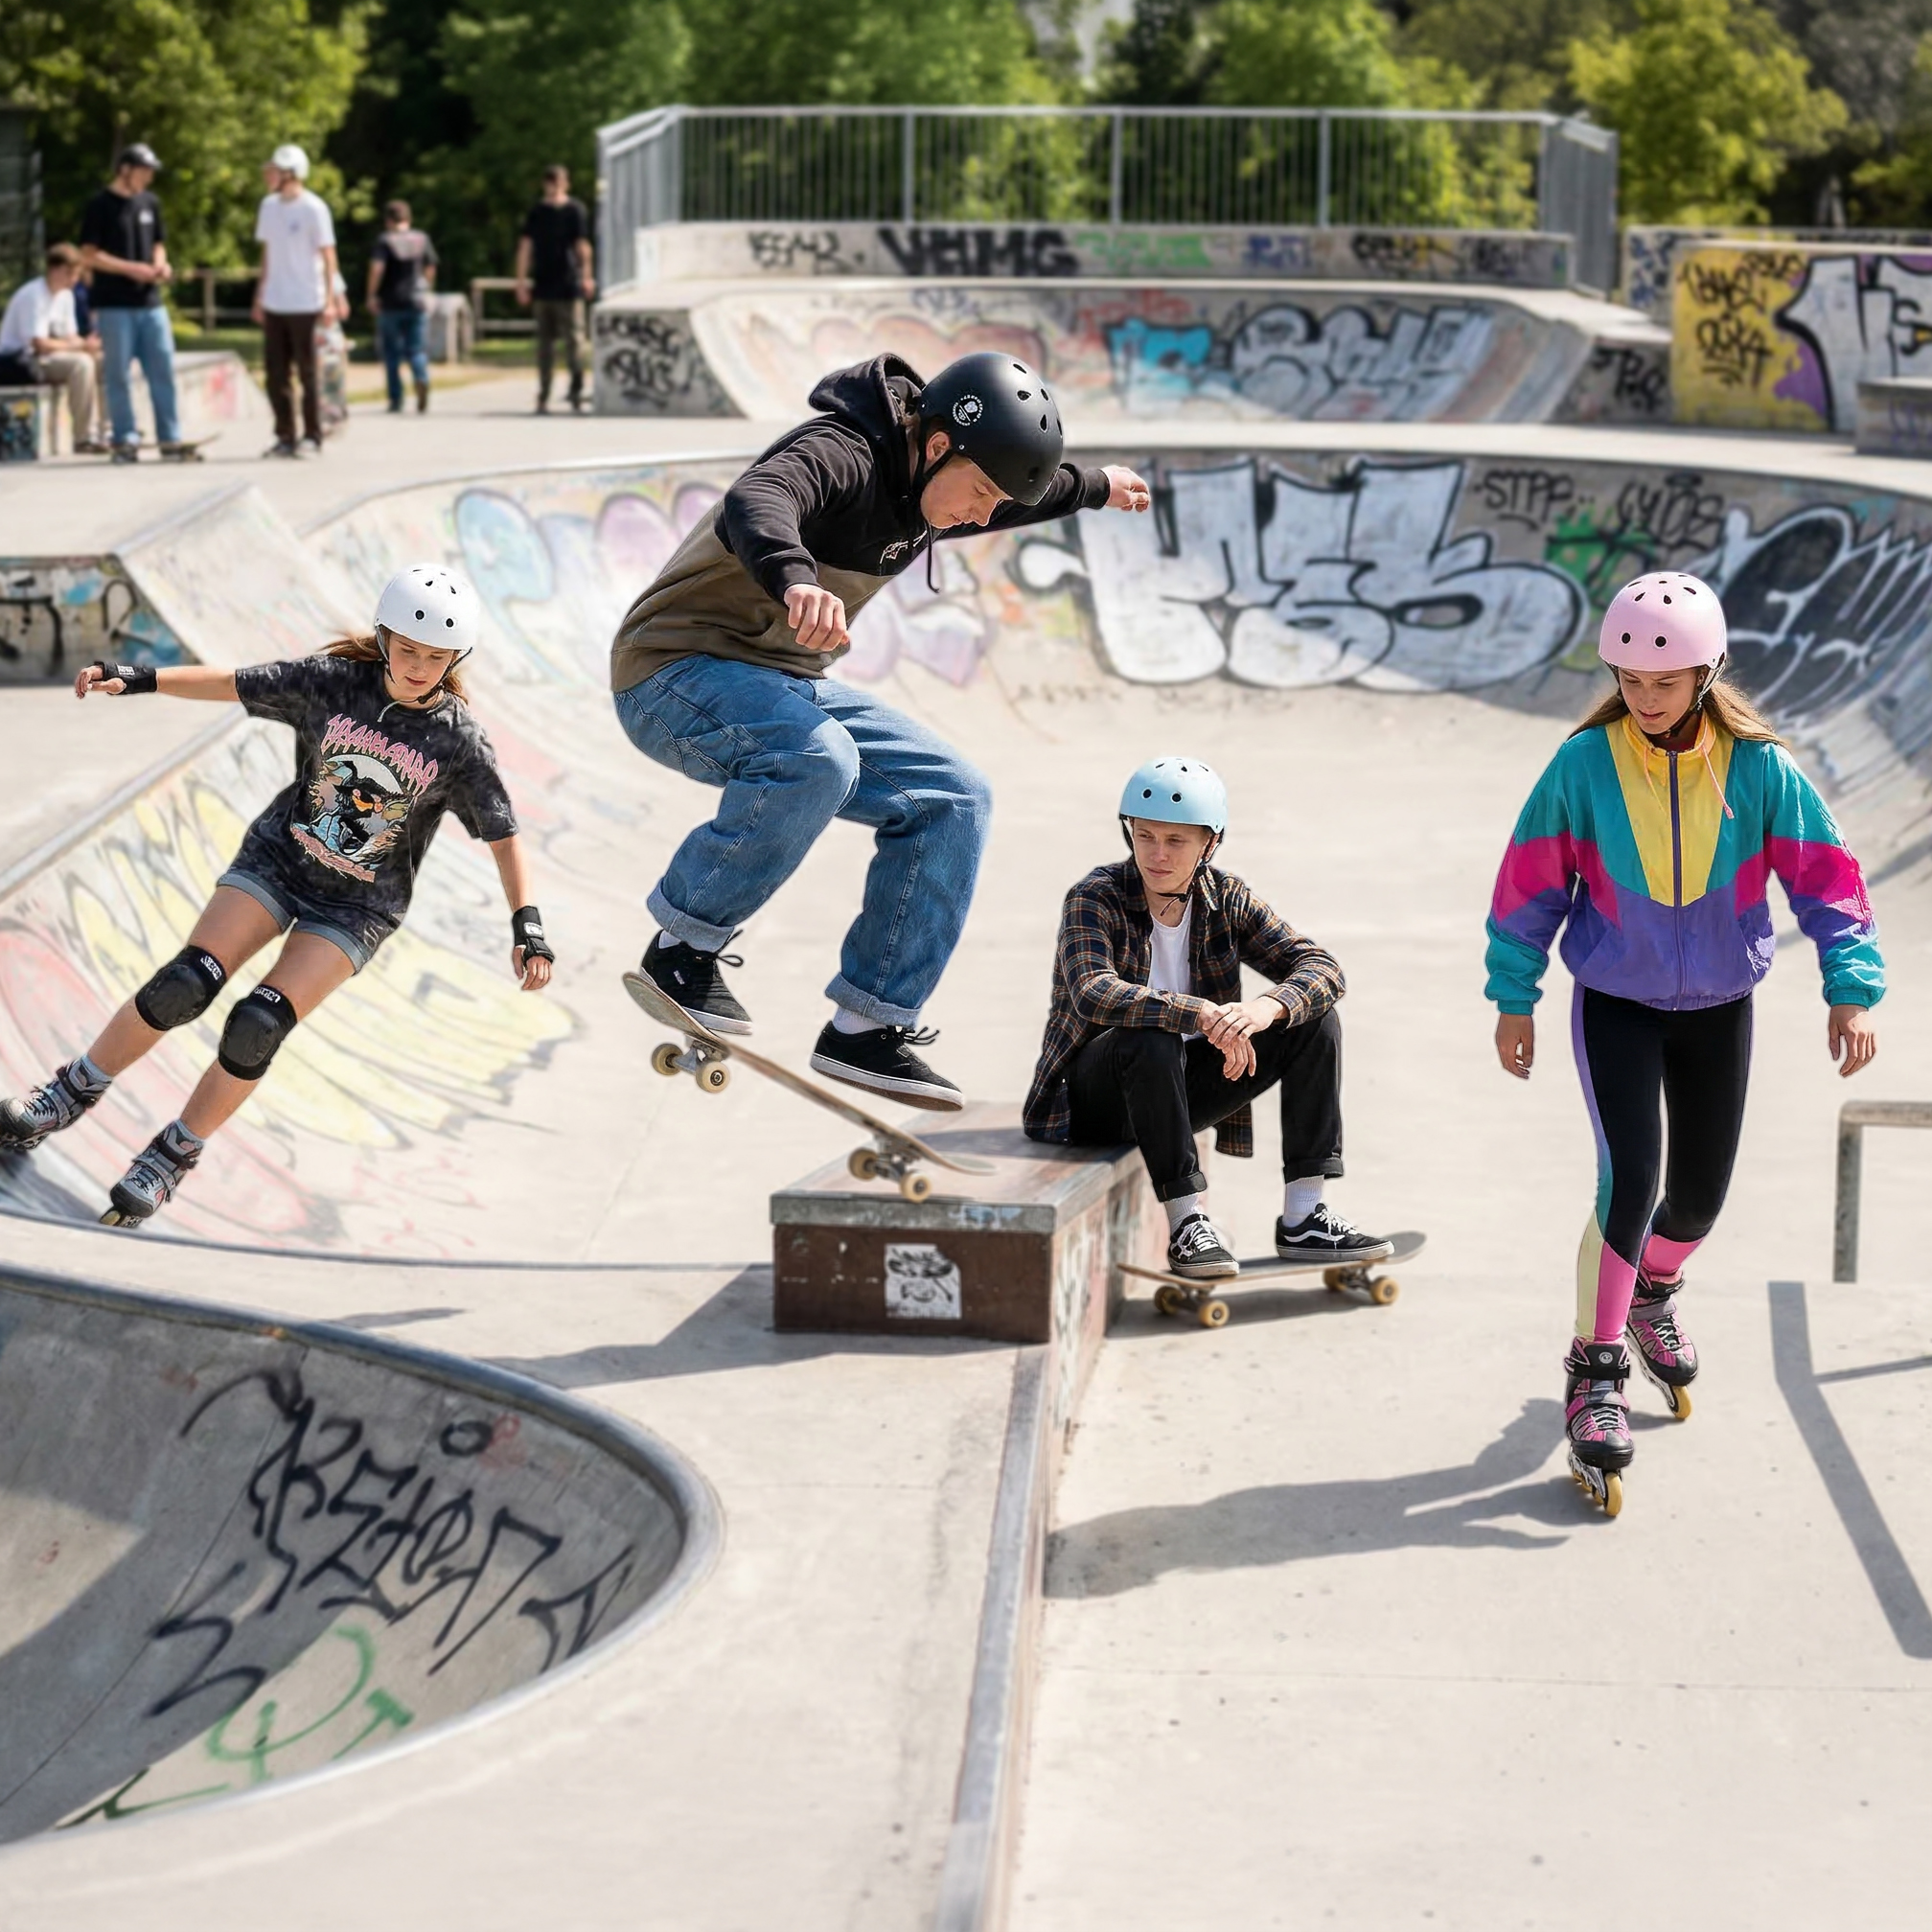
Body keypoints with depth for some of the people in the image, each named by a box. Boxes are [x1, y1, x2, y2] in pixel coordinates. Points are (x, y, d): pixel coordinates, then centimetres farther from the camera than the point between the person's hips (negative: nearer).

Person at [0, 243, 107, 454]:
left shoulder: (65, 295, 8)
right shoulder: (33, 295, -20)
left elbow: (69, 337, 10)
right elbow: (39, 344, -26)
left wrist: (84, 343, -13)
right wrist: (78, 346, -17)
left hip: (38, 358, 9)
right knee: (80, 363, -27)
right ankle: (83, 440, -24)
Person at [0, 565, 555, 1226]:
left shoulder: (459, 743, -14)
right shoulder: (332, 681, -10)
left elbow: (503, 836, -8)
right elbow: (232, 684, -2)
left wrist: (527, 923, -17)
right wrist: (138, 679, -11)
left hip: (357, 907, -1)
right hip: (278, 858, 1)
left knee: (258, 1025, -18)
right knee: (185, 985, -17)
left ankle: (175, 1155, 2)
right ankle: (73, 1092, 4)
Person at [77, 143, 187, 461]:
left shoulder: (150, 203, 13)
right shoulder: (100, 206, -5)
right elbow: (89, 255, -8)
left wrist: (160, 265, 1)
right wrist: (131, 268, -15)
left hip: (151, 302, 5)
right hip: (115, 305, -5)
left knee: (163, 370, 3)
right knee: (118, 375, 0)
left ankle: (169, 438, 8)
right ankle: (126, 440, 6)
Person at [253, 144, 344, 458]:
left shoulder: (314, 209, -9)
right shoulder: (269, 206, 10)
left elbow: (328, 256, -8)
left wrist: (330, 300, -14)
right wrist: (259, 298, 14)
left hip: (304, 304, -6)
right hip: (274, 303, 6)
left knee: (308, 373, -1)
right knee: (276, 373, 6)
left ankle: (312, 437, 6)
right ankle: (285, 437, 13)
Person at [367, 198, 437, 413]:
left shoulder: (384, 240, -7)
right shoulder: (422, 239, 5)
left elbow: (377, 267, -18)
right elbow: (430, 268, 10)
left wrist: (372, 295, -9)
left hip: (390, 303, -2)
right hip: (417, 302, 2)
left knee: (391, 352, 8)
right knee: (416, 349, 5)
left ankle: (396, 400, 7)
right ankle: (422, 379, -26)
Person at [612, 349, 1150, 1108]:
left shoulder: (922, 483, 5)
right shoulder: (839, 456, -24)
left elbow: (1007, 498, 31)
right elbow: (753, 505, -48)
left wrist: (1095, 488, 47)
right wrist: (796, 580, -69)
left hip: (787, 682, 10)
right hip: (676, 669, -9)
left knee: (952, 801, -1)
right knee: (817, 762, -37)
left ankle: (866, 1027, -1)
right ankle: (682, 950, -18)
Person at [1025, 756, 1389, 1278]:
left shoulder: (1227, 898, -3)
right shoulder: (1095, 898, -16)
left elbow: (1322, 969, -11)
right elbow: (1093, 994, -34)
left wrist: (1264, 1008, -33)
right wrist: (1200, 1015, -45)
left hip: (1178, 1089, 5)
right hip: (1094, 1095, -5)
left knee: (1314, 1020, -10)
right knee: (1148, 1036, -38)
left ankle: (1303, 1218, -15)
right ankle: (1186, 1224, -33)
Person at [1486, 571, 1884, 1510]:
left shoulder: (1760, 770, -15)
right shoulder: (1584, 766, -16)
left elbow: (1824, 876, -9)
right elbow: (1531, 884, -6)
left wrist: (1853, 986, -16)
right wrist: (1514, 999, -2)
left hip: (1719, 1008, 2)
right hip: (1616, 1005, -2)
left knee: (1700, 1188, 12)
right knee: (1630, 1178, -17)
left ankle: (1653, 1294, 47)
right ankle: (1596, 1368, -1)